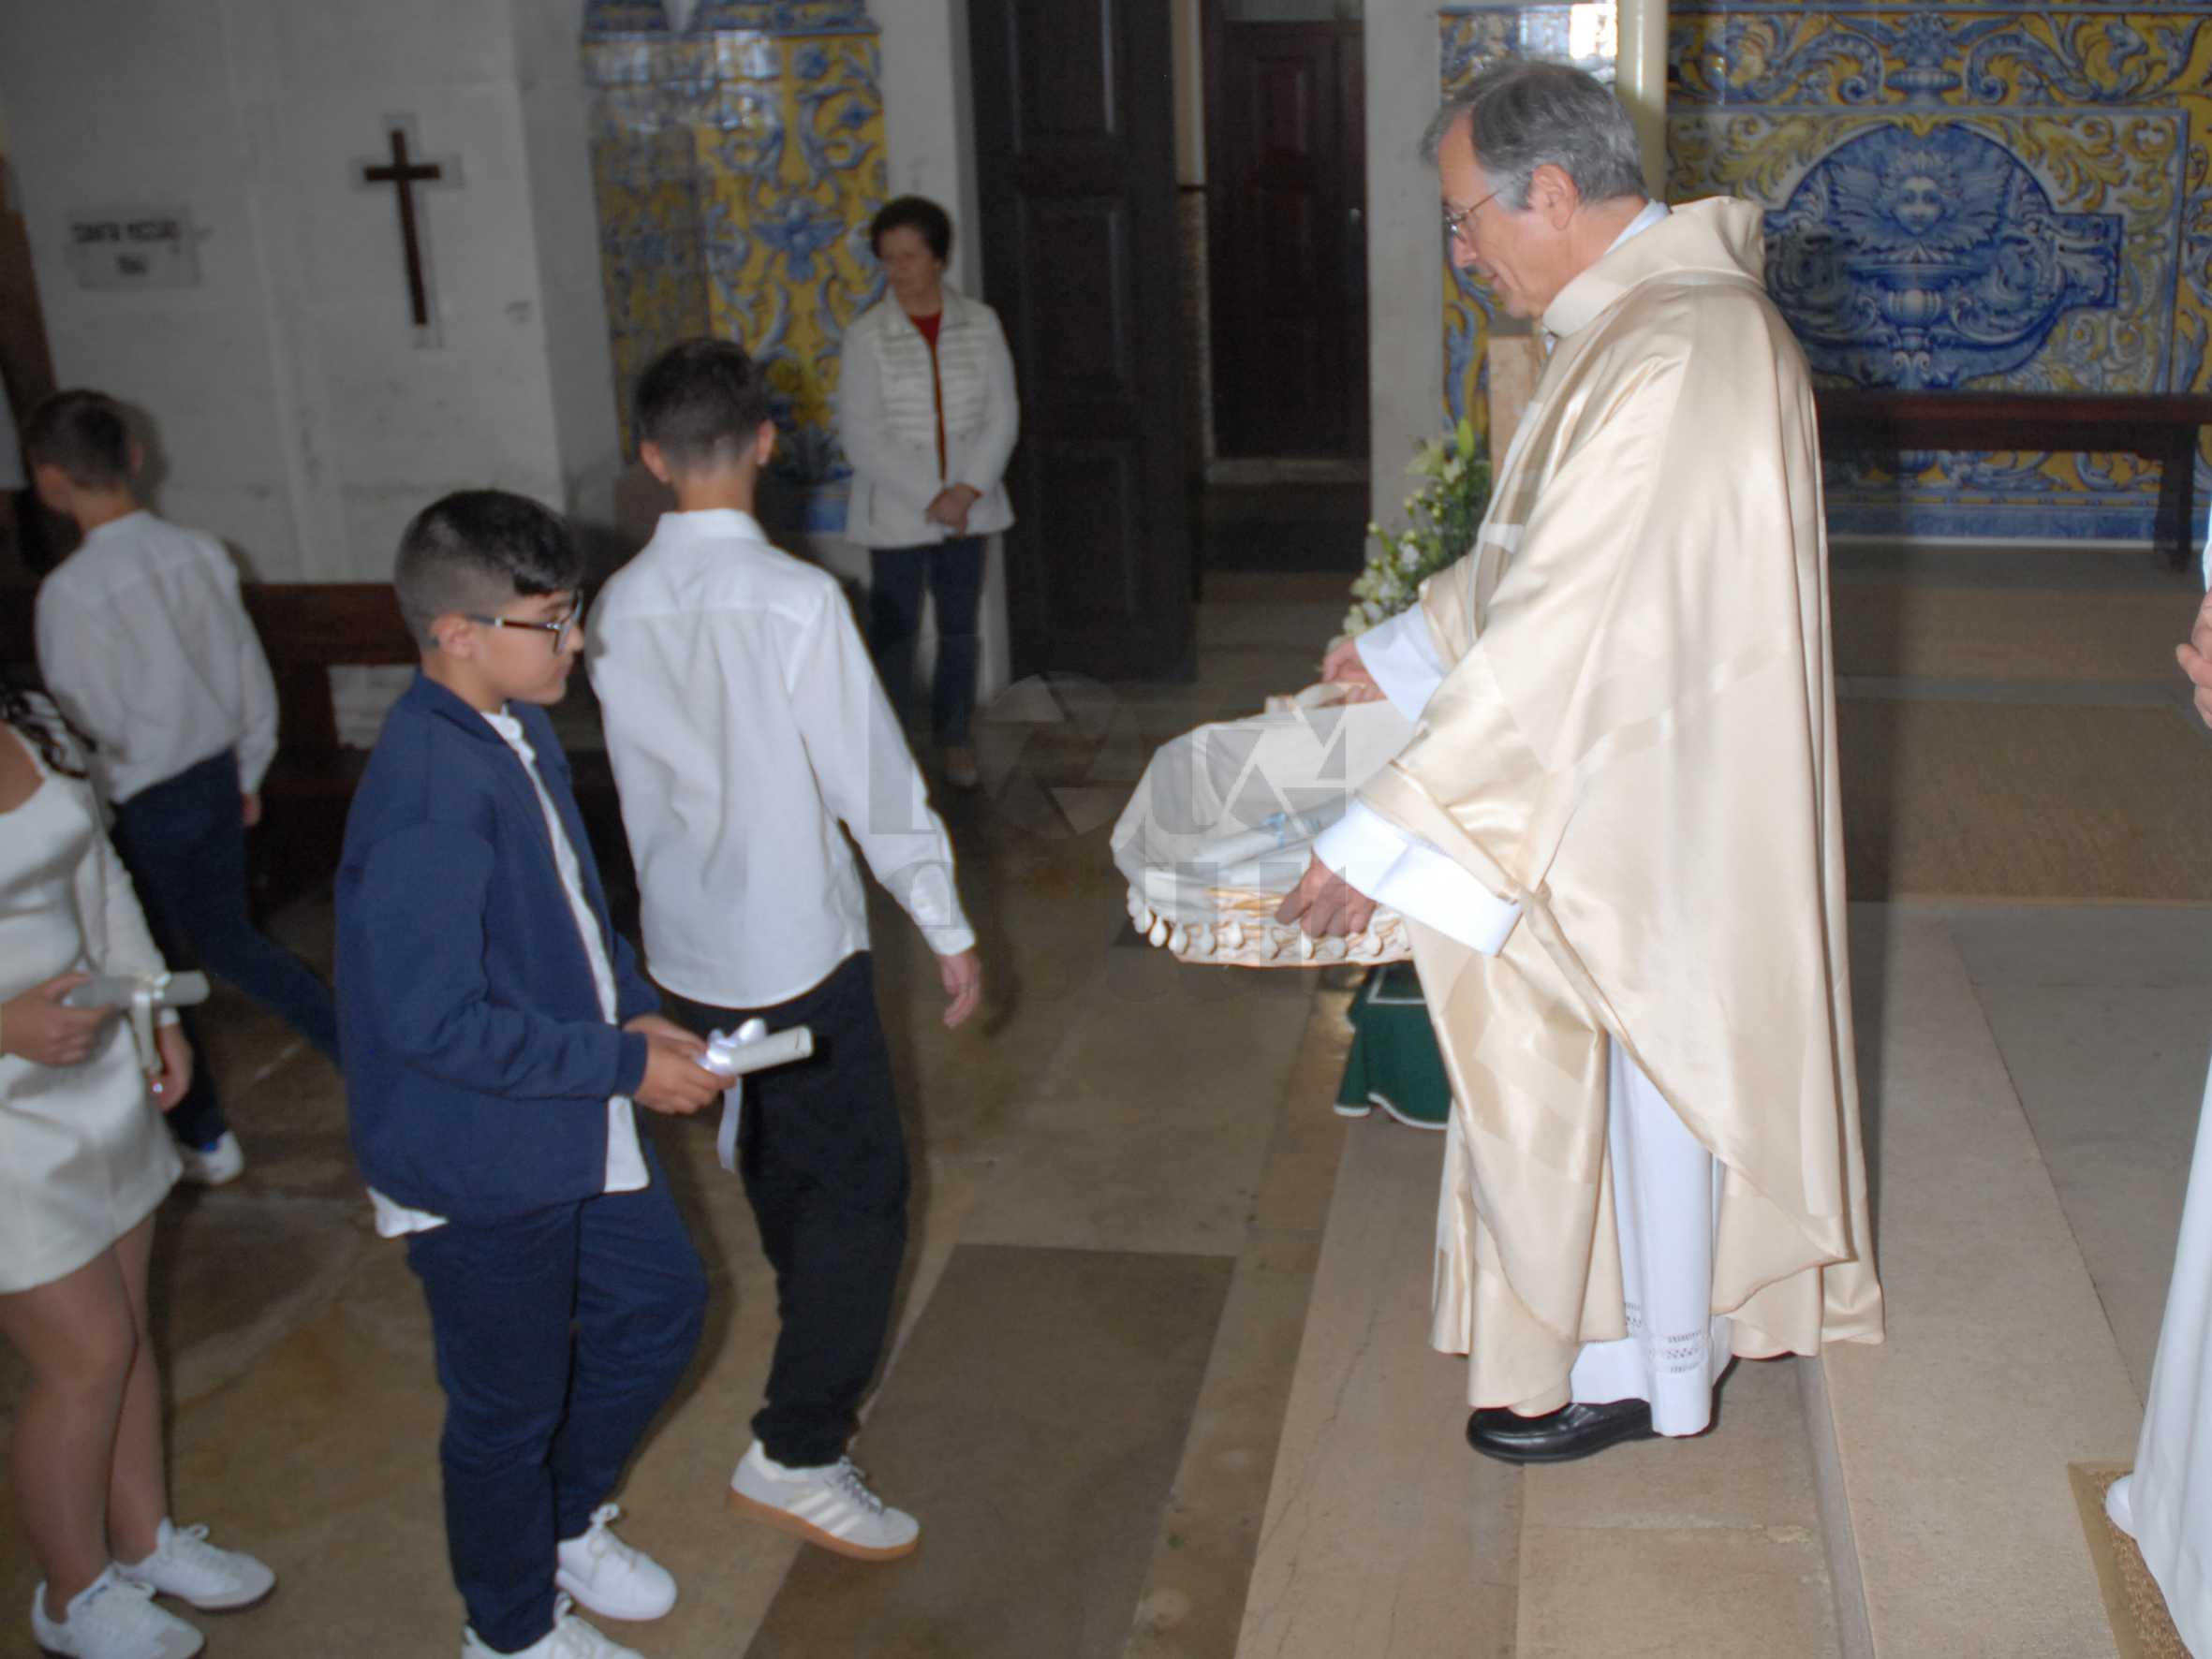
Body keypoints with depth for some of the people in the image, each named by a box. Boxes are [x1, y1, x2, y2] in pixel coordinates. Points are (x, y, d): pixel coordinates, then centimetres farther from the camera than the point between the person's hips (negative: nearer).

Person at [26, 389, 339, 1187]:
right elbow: (252, 678, 4)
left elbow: (87, 725, -18)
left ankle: (202, 1138, 29)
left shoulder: (70, 590, -22)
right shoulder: (200, 552, -5)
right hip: (217, 776, 6)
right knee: (227, 938, 24)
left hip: (141, 806, -5)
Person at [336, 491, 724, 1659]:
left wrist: (634, 1009, 0)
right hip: (481, 1168, -9)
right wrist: (626, 1064, -23)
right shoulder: (426, 795, -29)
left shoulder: (519, 733, 1)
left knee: (658, 1306, 24)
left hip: (576, 1127, 9)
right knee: (510, 1408, 12)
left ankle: (566, 1523, 48)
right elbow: (437, 1022, -29)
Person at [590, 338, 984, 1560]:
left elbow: (642, 780, 8)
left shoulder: (619, 607, -2)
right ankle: (796, 1457, 5)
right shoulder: (795, 599, -19)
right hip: (796, 949, -6)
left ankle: (823, 1384, 44)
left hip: (683, 953, 7)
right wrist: (949, 929, -5)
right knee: (860, 1195, 5)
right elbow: (873, 781, -16)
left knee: (780, 1184, 24)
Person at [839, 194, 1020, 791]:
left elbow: (1002, 416, 0)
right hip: (895, 512, -2)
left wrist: (968, 490, -12)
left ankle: (953, 736, 29)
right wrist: (928, 497, -14)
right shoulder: (866, 335, -6)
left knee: (959, 629, 12)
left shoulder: (979, 324, 0)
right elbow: (860, 434, -9)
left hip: (967, 504, 2)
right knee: (893, 632, 1)